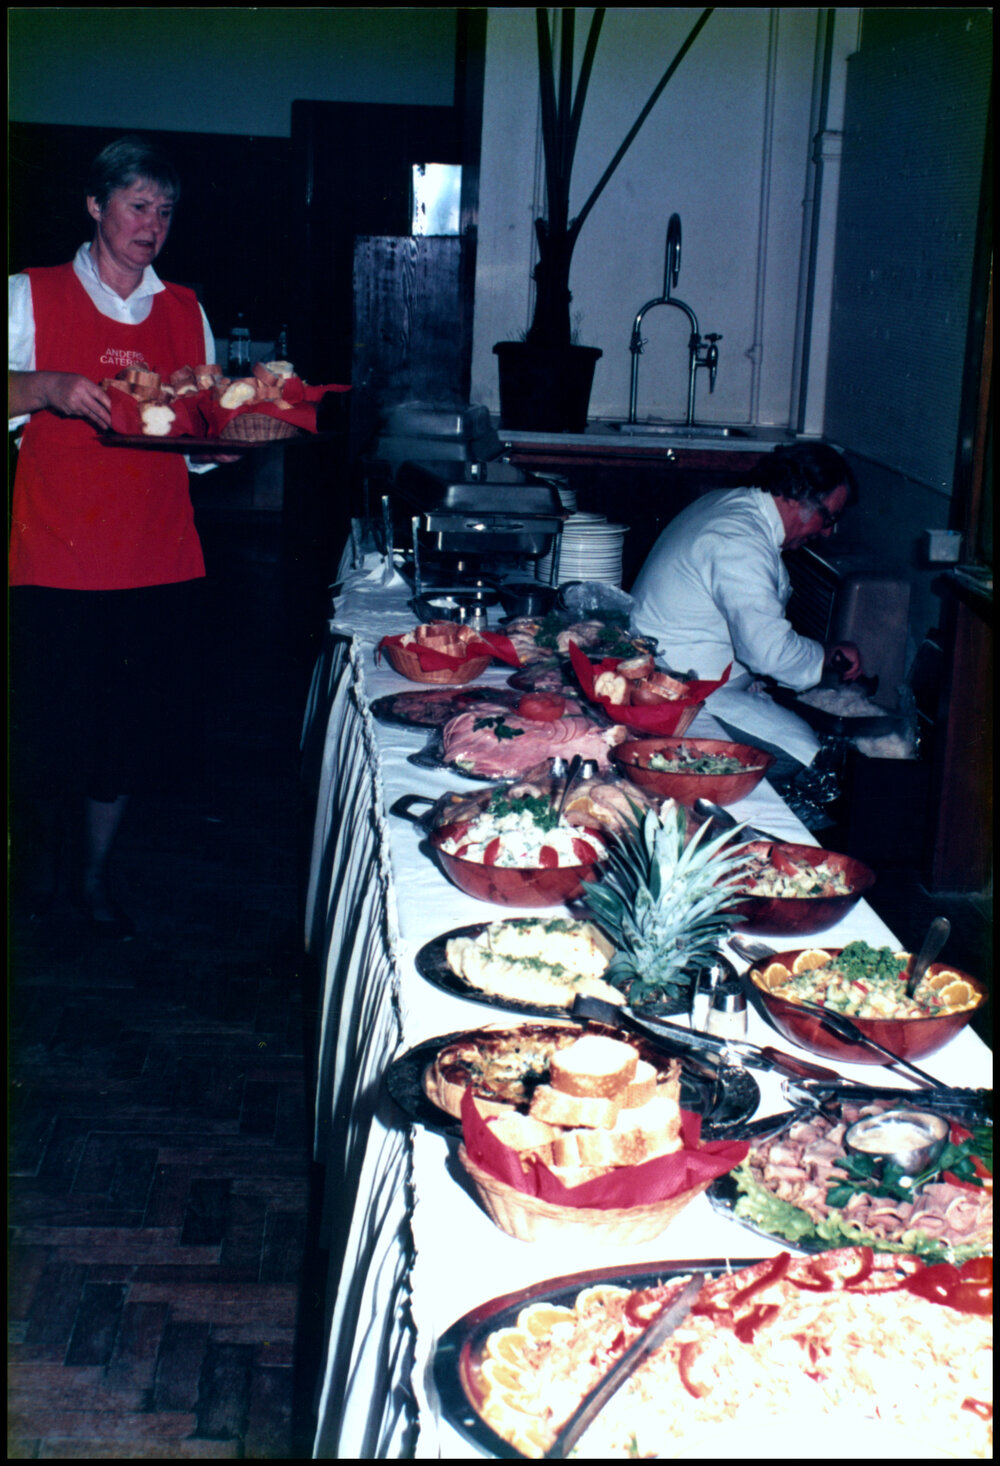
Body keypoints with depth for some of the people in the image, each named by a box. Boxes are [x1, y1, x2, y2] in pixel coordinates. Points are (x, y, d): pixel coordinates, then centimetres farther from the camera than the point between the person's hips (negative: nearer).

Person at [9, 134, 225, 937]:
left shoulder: (186, 312, 12)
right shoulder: (31, 296, 1)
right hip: (55, 560, -3)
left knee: (129, 724, 8)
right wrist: (47, 387, -26)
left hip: (159, 562, 3)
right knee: (48, 720, 5)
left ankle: (96, 875, 28)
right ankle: (40, 841, 36)